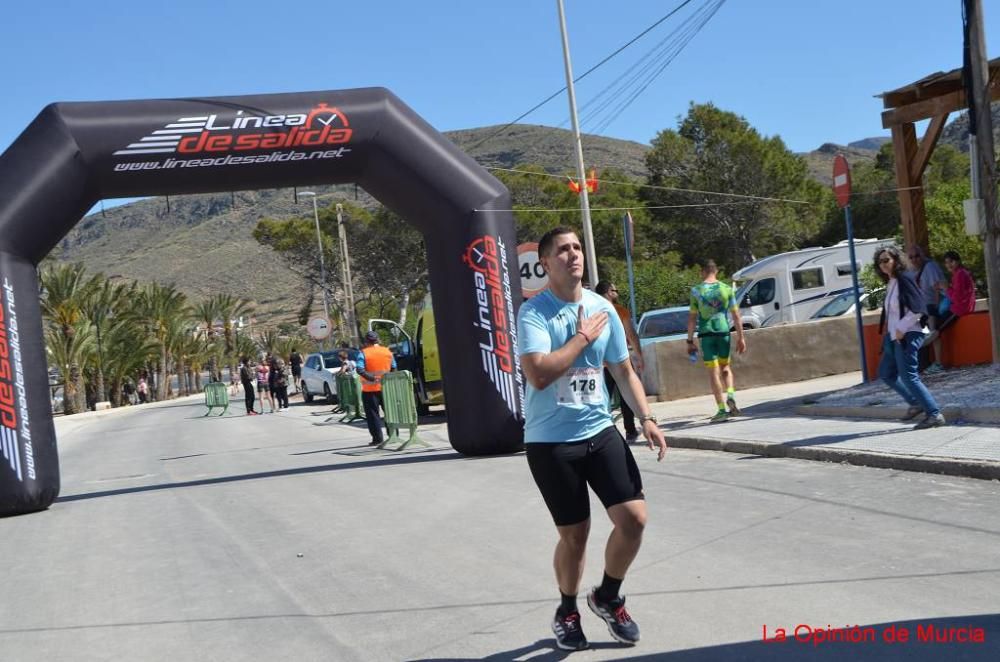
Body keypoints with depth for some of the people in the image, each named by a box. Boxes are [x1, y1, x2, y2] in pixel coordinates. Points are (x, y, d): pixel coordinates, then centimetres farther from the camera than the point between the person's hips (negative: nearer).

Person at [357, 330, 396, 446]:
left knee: (373, 414, 3)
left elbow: (360, 370, -20)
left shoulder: (363, 353, -8)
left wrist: (372, 378, -18)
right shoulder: (387, 352, 5)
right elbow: (394, 369, 8)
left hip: (370, 390, -4)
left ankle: (378, 439, 1)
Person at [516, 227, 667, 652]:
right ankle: (567, 612, 33)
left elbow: (624, 371, 14)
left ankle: (607, 598, 24)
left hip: (600, 431, 5)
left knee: (634, 518, -4)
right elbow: (538, 375, -26)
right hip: (550, 441, -4)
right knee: (574, 534, 5)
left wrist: (646, 418, 3)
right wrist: (583, 336, -17)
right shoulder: (533, 312, -12)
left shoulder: (603, 309, 6)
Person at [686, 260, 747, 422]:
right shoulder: (727, 289, 4)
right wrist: (741, 337, 8)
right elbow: (736, 316, 3)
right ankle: (730, 395, -4)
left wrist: (690, 341, 3)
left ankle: (722, 409, -2)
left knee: (713, 371, 1)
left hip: (706, 334, -2)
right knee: (725, 367, 19)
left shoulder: (696, 291, 0)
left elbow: (692, 318, -1)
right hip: (724, 331, 2)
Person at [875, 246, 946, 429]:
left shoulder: (904, 280, -13)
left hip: (907, 335, -10)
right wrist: (889, 331, 11)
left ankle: (934, 414, -6)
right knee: (885, 373, 16)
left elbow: (918, 308, -19)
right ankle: (916, 403, 25)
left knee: (908, 376, -11)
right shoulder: (890, 283, 13)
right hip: (894, 336, 10)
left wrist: (902, 329, -19)